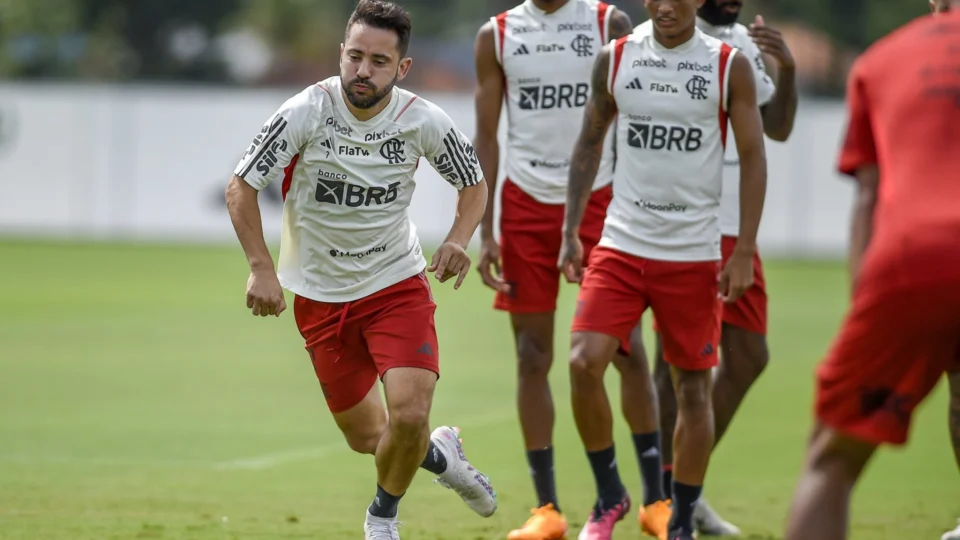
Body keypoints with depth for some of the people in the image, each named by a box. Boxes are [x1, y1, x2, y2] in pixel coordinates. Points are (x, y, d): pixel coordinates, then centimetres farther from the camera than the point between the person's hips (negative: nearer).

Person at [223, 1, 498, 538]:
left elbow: (474, 182, 5)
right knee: (366, 437, 6)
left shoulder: (423, 121, -13)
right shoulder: (306, 113, -19)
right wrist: (262, 269, -21)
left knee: (409, 414, -19)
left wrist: (458, 241, -14)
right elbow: (242, 187, -11)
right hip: (321, 293, 0)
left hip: (398, 284, 0)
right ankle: (439, 455, 41)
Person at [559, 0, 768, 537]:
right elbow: (590, 143, 13)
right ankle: (610, 495, 5)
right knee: (584, 362, -14)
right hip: (622, 244, 2)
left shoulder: (730, 67, -4)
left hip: (695, 252, -2)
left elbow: (753, 157, -1)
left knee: (693, 385, 4)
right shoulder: (616, 59, 3)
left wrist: (745, 251, -8)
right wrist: (571, 231, 7)